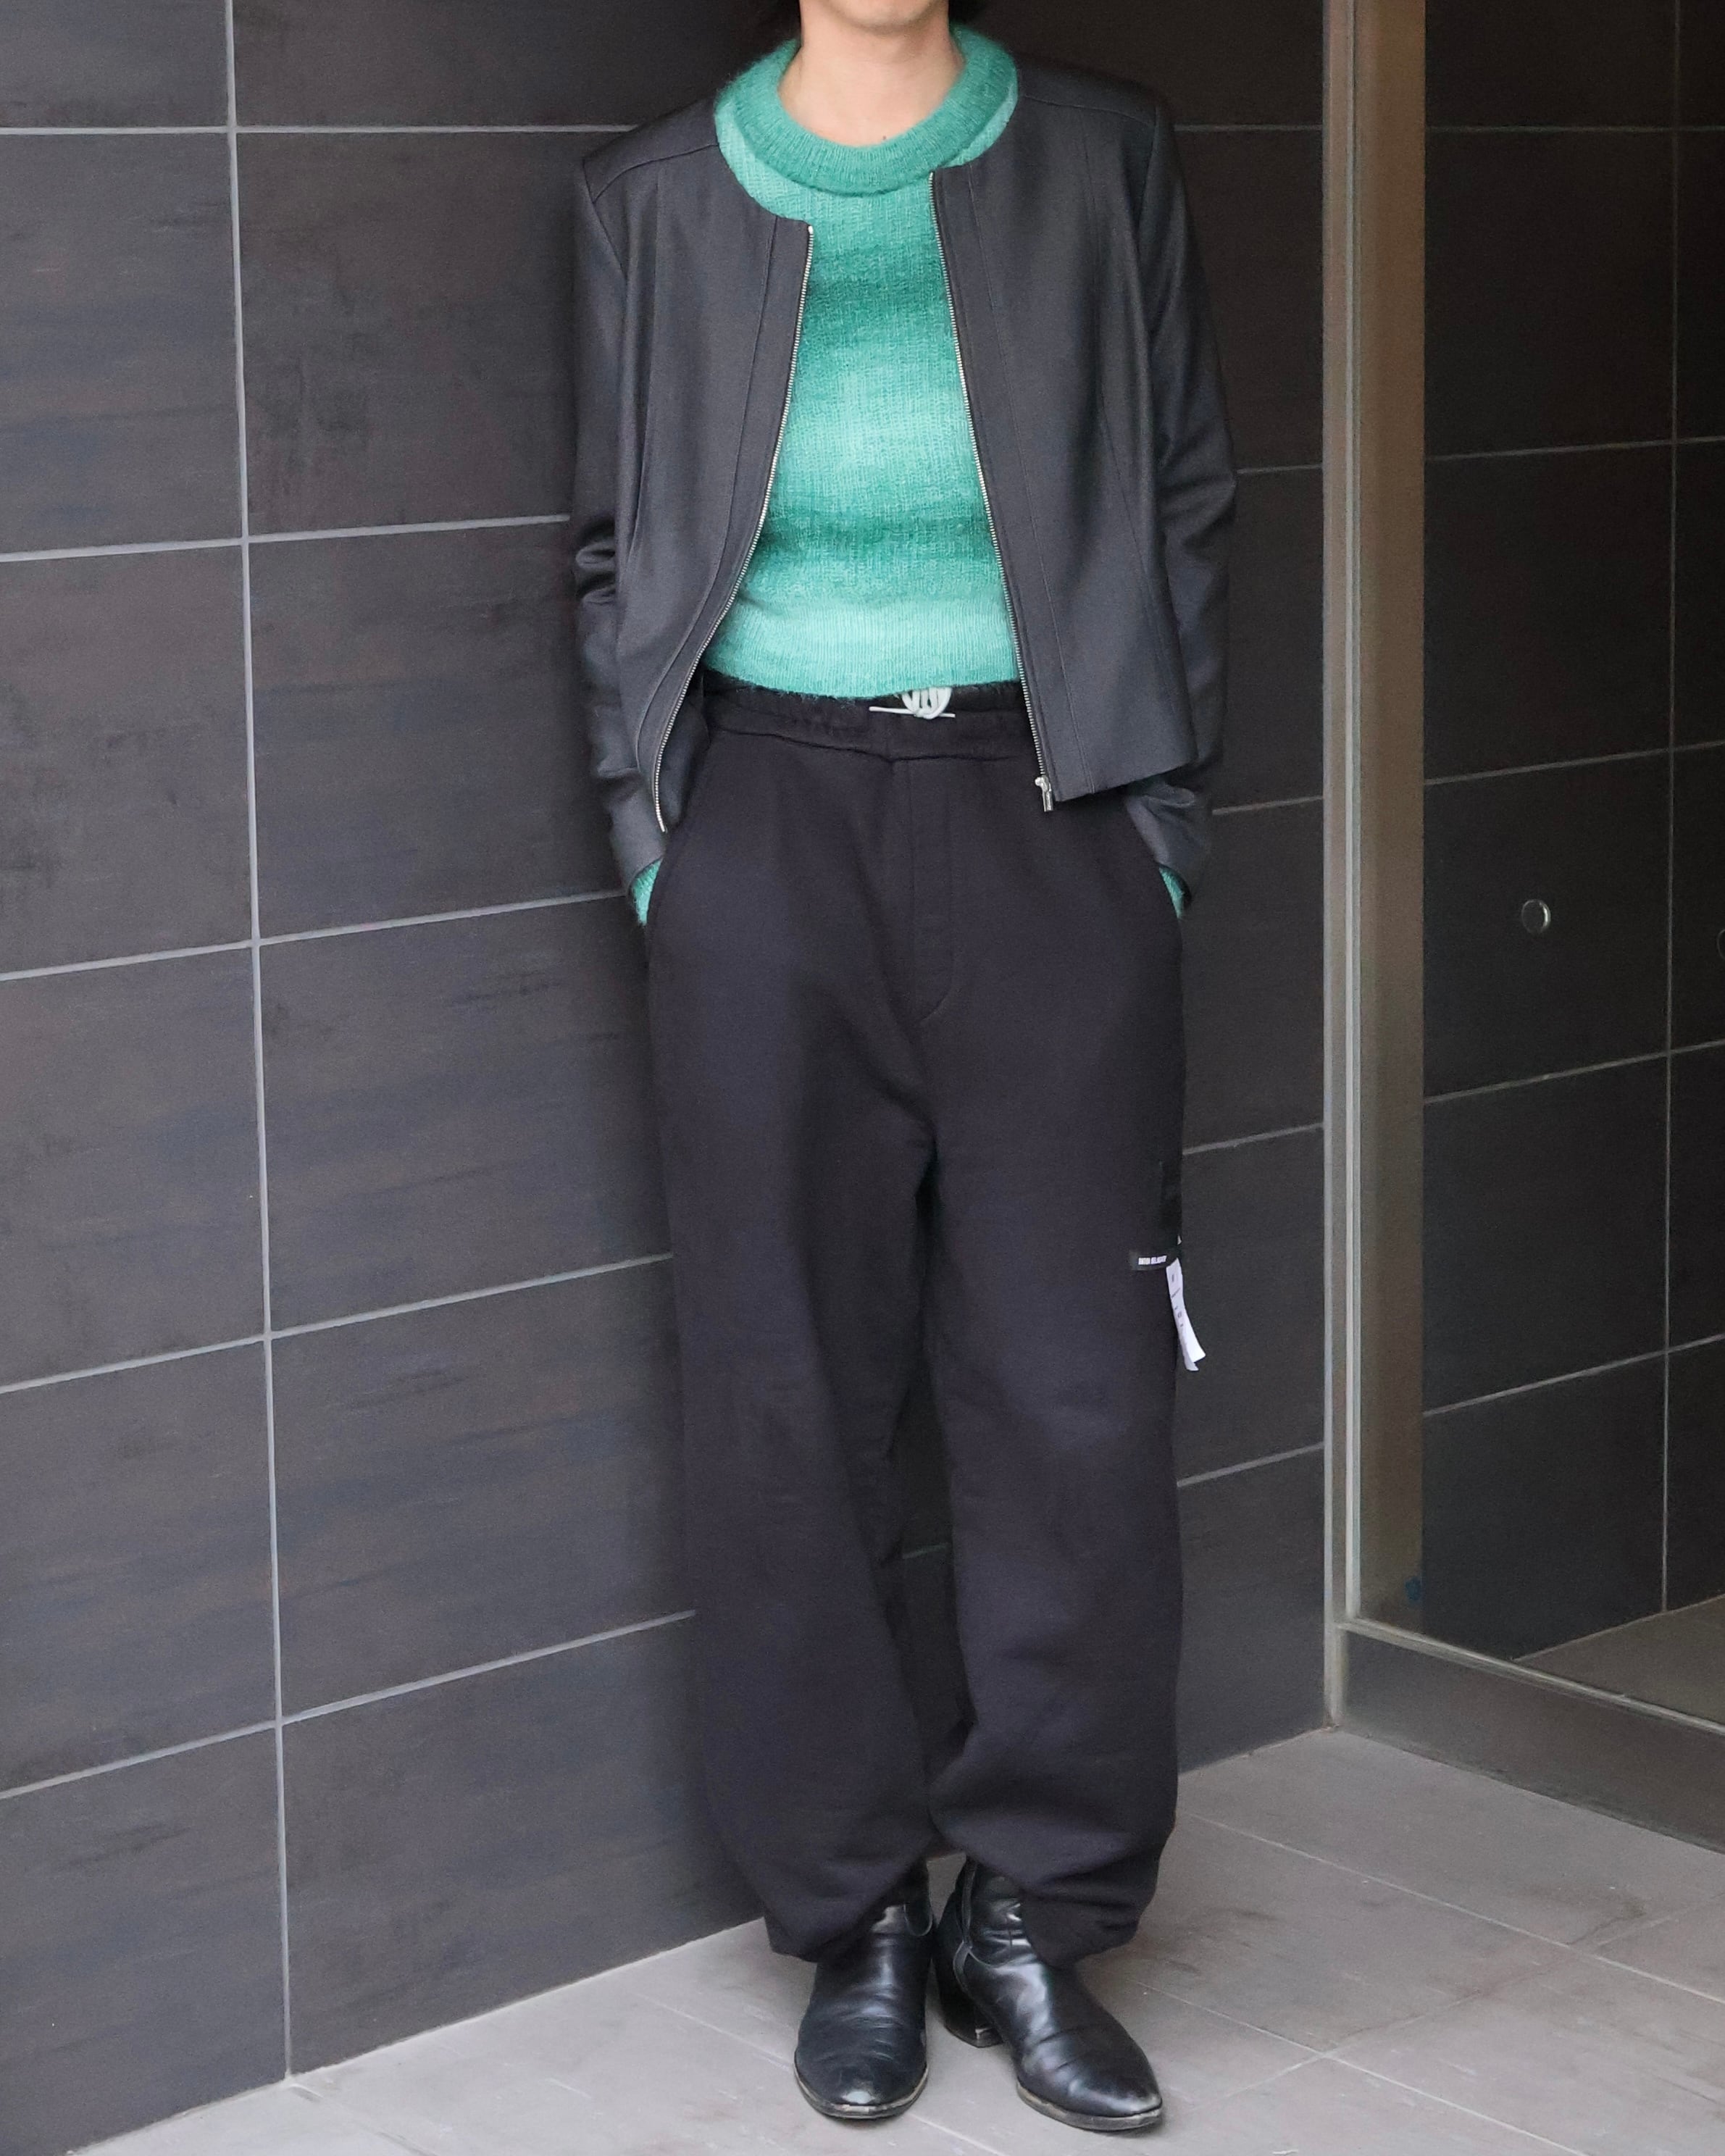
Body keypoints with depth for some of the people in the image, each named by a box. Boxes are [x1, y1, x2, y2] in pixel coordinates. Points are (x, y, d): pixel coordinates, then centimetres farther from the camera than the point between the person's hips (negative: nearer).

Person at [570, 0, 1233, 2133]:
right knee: (789, 1396, 3)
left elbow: (1183, 499, 8)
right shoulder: (654, 197, 7)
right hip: (771, 829, 0)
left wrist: (1162, 811, 2)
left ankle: (1037, 1912, 15)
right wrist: (653, 835, 3)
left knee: (1078, 1387, 0)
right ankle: (853, 1916, 17)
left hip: (1048, 821, 0)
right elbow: (617, 552, 11)